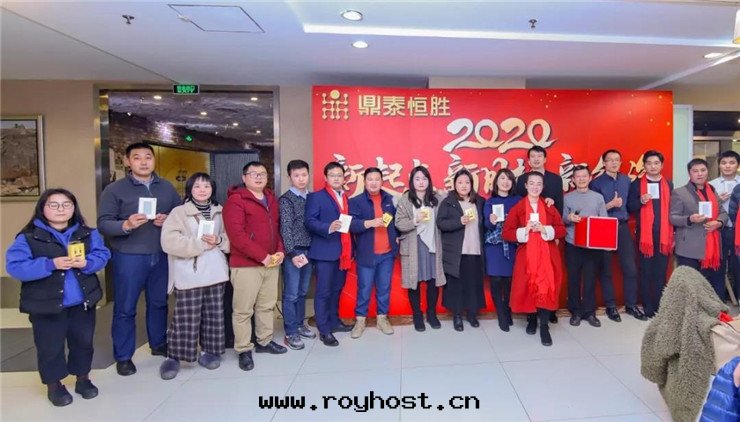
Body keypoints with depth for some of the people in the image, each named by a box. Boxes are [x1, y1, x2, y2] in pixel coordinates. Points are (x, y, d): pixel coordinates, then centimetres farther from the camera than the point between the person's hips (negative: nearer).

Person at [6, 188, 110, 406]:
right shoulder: (28, 237, -9)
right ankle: (54, 385, 29)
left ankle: (83, 378, 34)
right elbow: (15, 267, -16)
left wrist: (86, 263, -23)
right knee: (50, 347, 10)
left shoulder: (88, 233, 0)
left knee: (83, 341, 15)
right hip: (45, 305, -2)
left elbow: (102, 255, -3)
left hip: (83, 302, 3)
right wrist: (51, 264, -27)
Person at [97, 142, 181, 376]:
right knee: (125, 308, 5)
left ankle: (159, 344, 34)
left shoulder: (167, 187, 8)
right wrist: (126, 225, -27)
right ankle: (123, 356, 20)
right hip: (128, 257, -3)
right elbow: (103, 223, -8)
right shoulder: (114, 189, -3)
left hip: (162, 256, 4)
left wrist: (169, 220, -11)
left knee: (159, 302, 16)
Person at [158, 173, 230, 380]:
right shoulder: (179, 212, -3)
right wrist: (202, 244, -15)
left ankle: (208, 351, 27)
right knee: (186, 319, -1)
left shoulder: (219, 212, 10)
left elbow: (230, 238, 13)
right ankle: (173, 356, 17)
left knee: (214, 316, 10)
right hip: (189, 275, -4)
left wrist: (218, 241, -9)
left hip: (215, 273, 4)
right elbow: (170, 242, -15)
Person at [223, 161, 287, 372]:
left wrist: (280, 251, 2)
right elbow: (236, 235, -17)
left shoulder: (272, 200, 15)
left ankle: (264, 342, 29)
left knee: (267, 306, 15)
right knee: (243, 309, 1)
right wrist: (262, 256, -17)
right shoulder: (235, 200, -9)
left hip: (271, 263, 7)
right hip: (246, 264, -7)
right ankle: (244, 350, 14)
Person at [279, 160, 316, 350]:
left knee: (302, 292, 15)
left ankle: (300, 324, 28)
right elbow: (285, 229, -11)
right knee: (291, 294, 0)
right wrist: (292, 253, -16)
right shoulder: (286, 200, -6)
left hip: (309, 251, 5)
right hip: (293, 252, -5)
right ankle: (291, 333, 10)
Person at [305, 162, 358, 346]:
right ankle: (324, 330, 6)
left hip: (343, 252, 6)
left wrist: (351, 249, 11)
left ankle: (334, 321, 29)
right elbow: (309, 221, -12)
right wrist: (328, 228, -29)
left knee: (337, 289, 15)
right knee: (324, 291, -1)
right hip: (325, 251, -6)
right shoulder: (316, 196, -3)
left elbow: (349, 222, 15)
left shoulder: (347, 198, 16)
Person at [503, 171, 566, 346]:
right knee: (528, 287, 1)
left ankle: (544, 326, 0)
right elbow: (506, 233, -4)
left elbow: (562, 230, 5)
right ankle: (531, 319, 23)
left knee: (547, 287, -7)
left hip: (548, 255, 2)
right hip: (526, 255, -1)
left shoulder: (550, 207, 10)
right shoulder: (517, 208, 1)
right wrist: (524, 230, -19)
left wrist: (545, 229, -12)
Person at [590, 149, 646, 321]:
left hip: (623, 227, 4)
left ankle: (631, 305, 19)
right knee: (605, 269, 5)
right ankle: (610, 306, 16)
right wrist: (611, 205, -18)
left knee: (630, 267, 5)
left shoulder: (626, 180, 10)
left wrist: (625, 214, -5)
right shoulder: (596, 183, -4)